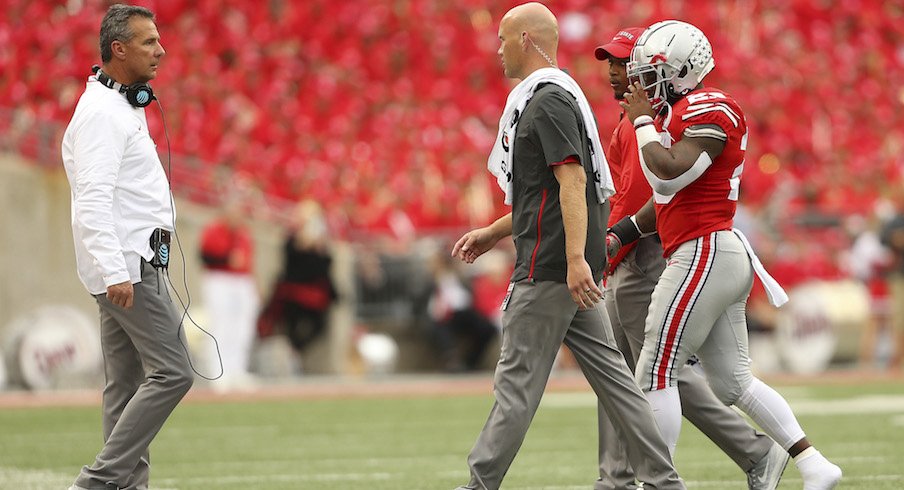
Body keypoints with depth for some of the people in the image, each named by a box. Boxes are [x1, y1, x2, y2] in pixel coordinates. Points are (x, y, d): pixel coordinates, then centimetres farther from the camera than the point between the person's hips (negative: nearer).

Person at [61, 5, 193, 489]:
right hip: (127, 264, -11)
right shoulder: (102, 112, -15)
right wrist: (115, 273, -32)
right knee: (171, 372, -13)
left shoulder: (123, 107, 18)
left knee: (128, 383, 8)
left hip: (129, 263, 11)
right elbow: (93, 200, -24)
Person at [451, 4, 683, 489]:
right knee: (609, 373, 8)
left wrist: (576, 259, -28)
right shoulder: (550, 98, 20)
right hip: (565, 266, 10)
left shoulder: (548, 100, -12)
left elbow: (571, 181, -22)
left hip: (548, 268, -10)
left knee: (517, 382, -7)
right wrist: (492, 233, 27)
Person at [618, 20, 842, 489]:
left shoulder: (708, 110, -13)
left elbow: (669, 176, -26)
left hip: (704, 254, -10)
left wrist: (642, 121, -12)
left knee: (655, 375, -6)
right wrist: (620, 233, 20)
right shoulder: (684, 112, 18)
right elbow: (669, 196, 24)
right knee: (733, 381, 11)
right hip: (723, 256, 10)